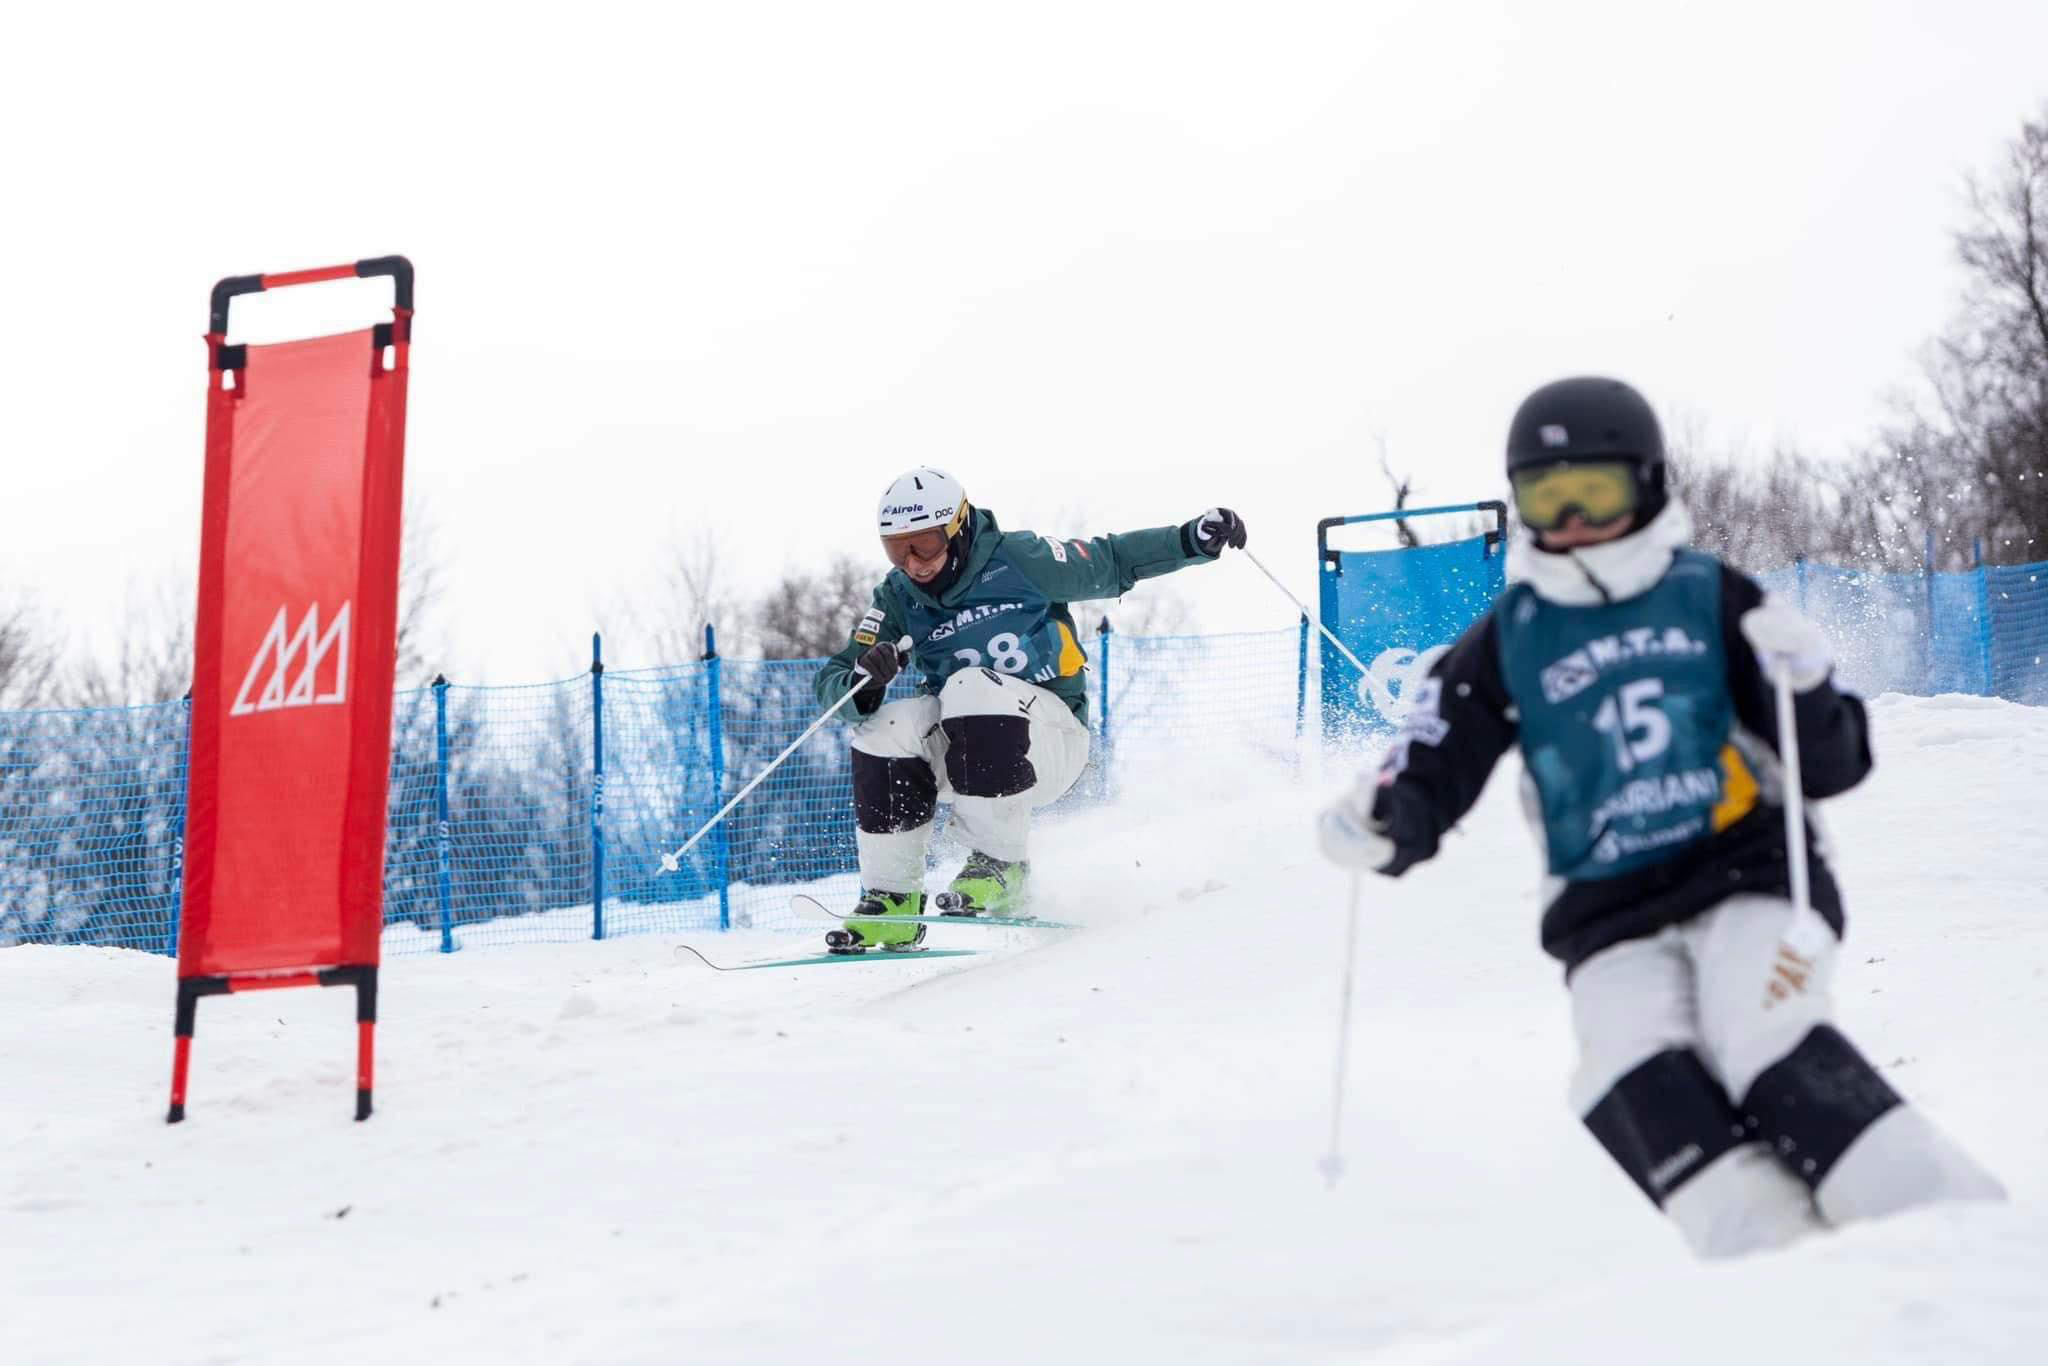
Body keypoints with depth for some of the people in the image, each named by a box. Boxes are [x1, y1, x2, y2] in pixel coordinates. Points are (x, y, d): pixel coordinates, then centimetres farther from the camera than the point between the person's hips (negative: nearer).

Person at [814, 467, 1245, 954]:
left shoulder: (1016, 560, -9)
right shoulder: (898, 598, 1)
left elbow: (1112, 563, 2)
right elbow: (832, 679, -2)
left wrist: (1196, 539, -9)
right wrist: (861, 681, -26)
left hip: (1053, 733, -4)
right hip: (960, 748, 4)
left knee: (972, 687, -33)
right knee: (890, 727, -25)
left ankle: (999, 862, -23)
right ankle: (891, 898, -17)